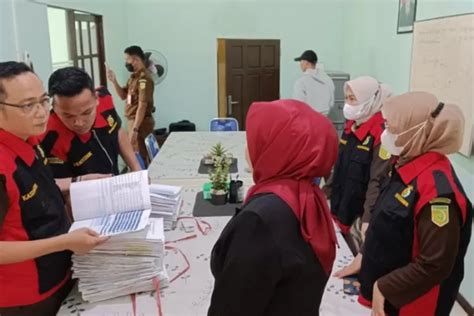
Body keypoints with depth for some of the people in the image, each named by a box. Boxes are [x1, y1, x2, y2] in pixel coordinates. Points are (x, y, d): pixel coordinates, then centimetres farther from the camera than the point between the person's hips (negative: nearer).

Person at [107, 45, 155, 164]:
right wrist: (114, 81, 1)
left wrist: (135, 129, -24)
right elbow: (123, 95, 17)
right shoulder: (134, 77, 10)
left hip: (141, 122, -9)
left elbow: (142, 106, -23)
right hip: (134, 120, 9)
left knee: (139, 156, -3)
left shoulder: (143, 78, -20)